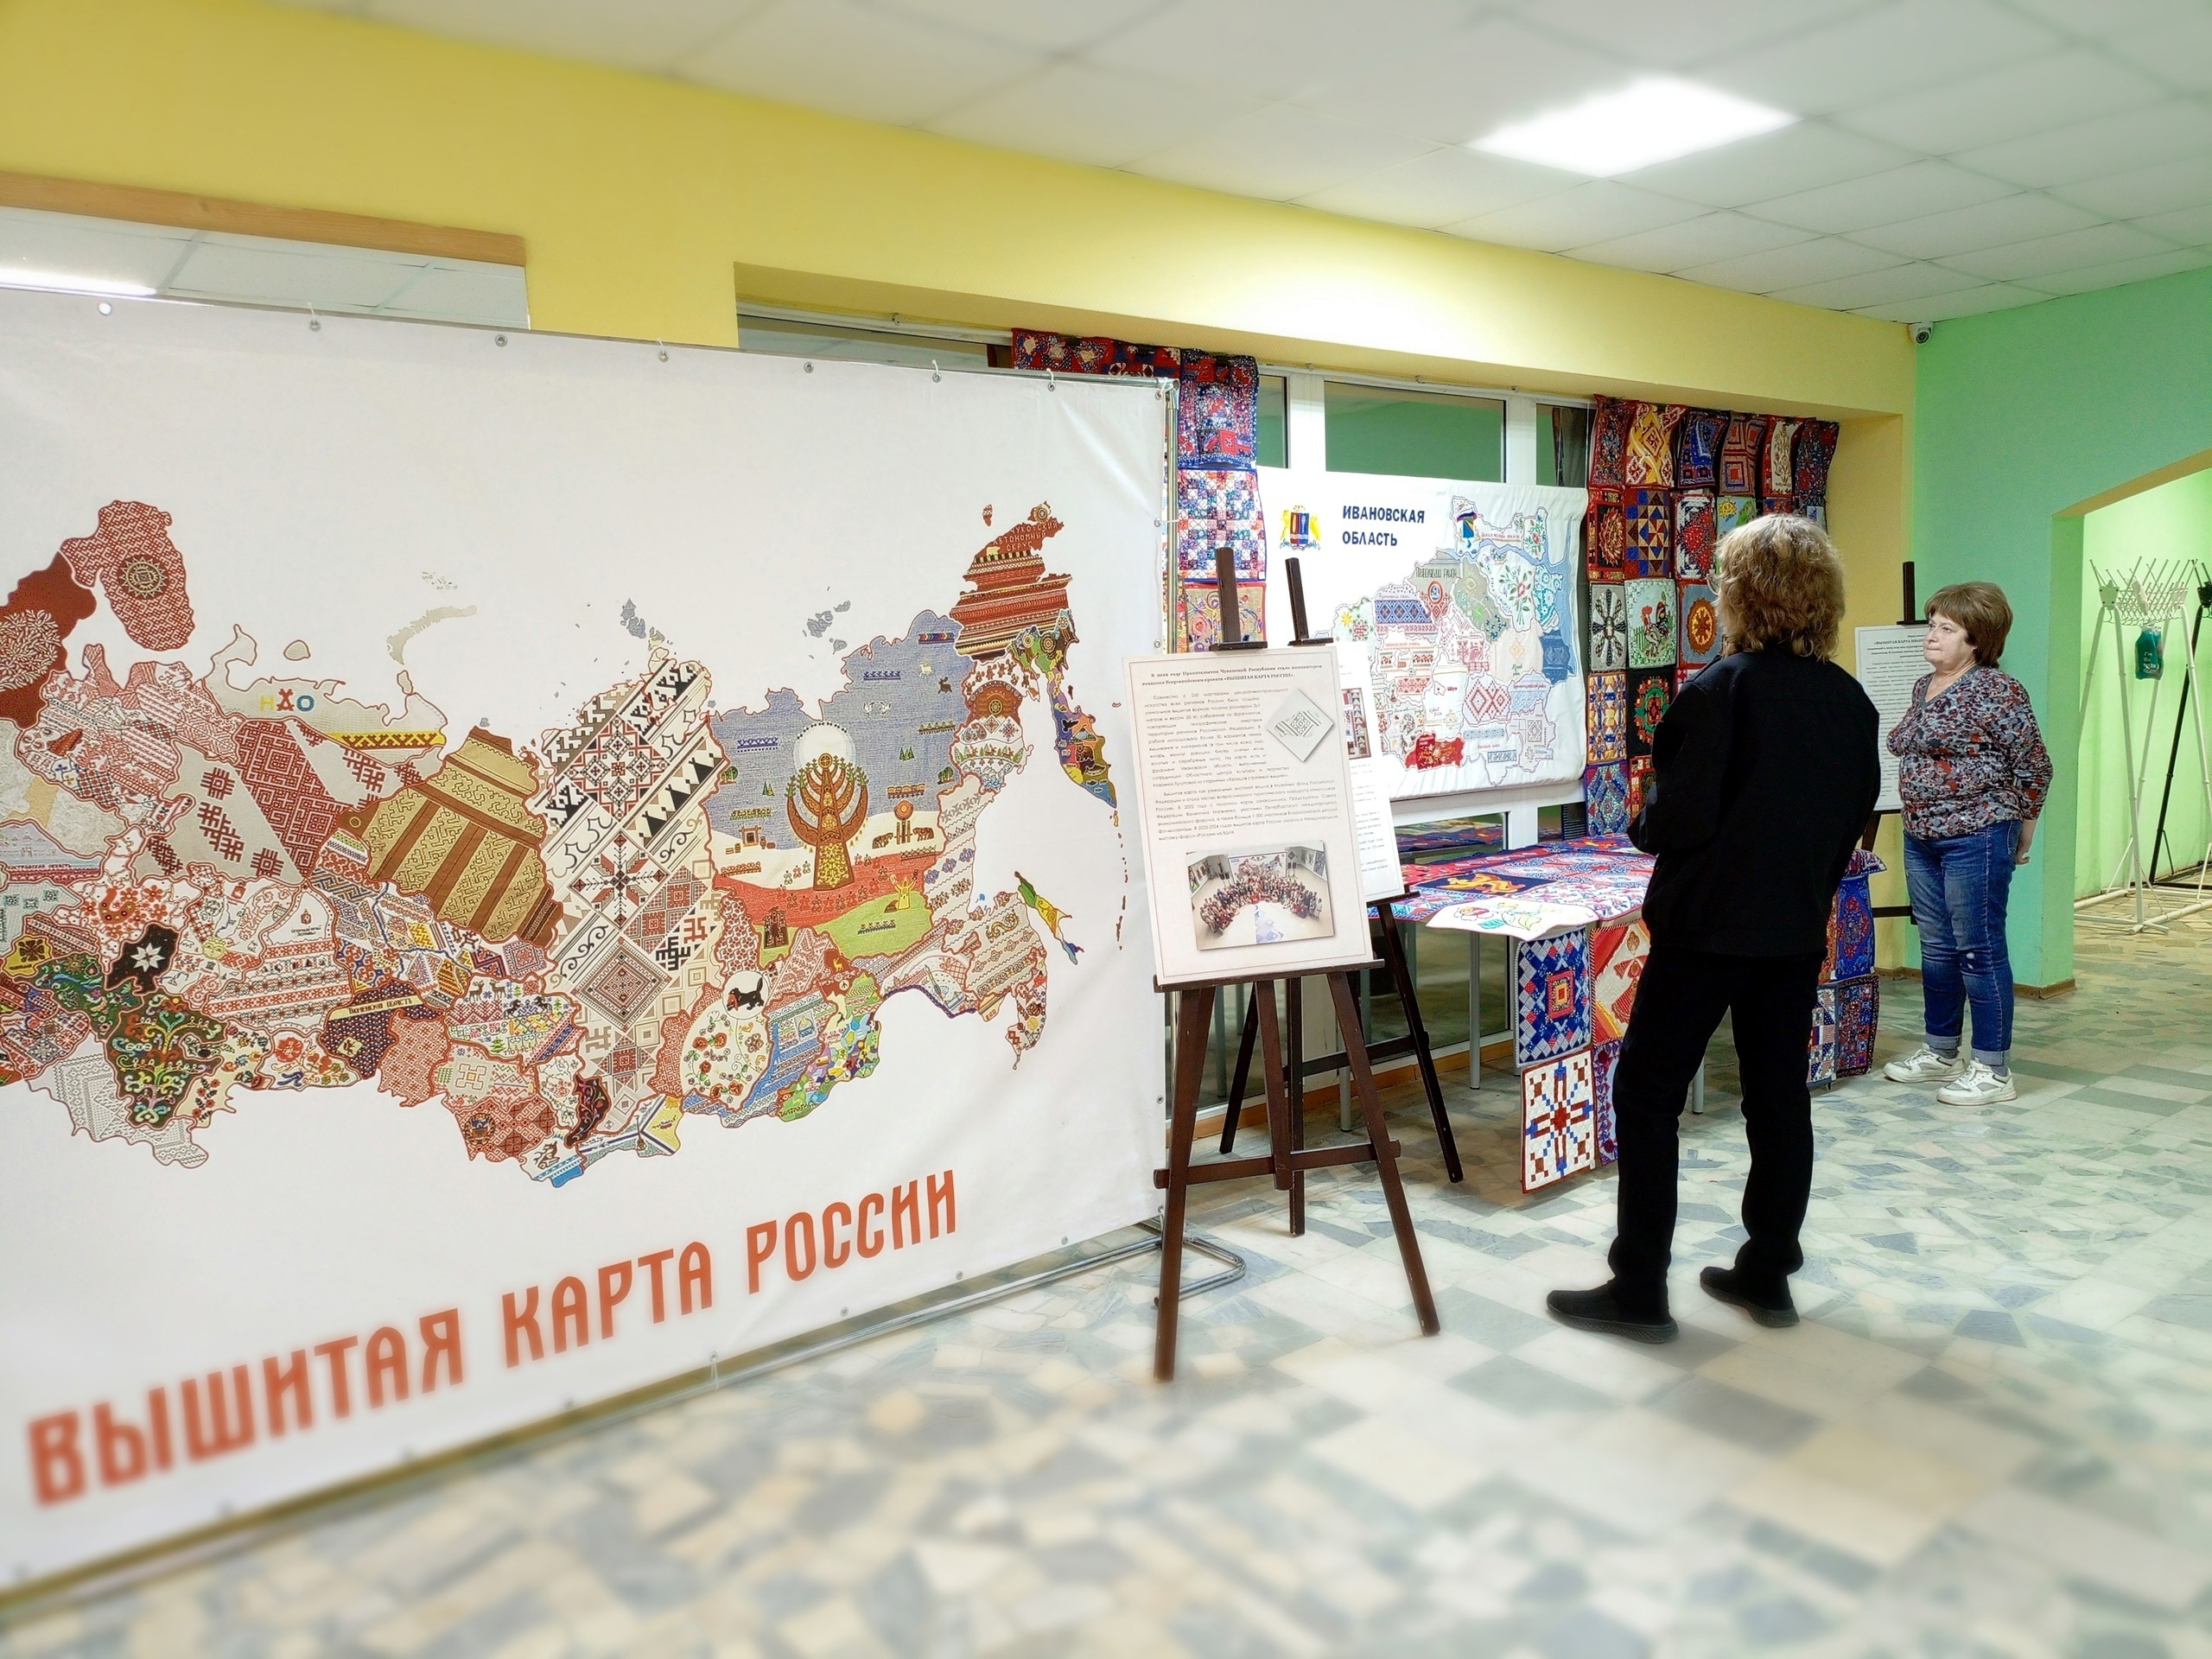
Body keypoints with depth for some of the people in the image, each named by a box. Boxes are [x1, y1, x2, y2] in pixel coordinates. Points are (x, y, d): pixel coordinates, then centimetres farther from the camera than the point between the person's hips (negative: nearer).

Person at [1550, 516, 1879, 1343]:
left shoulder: (1720, 689, -16)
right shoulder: (1851, 701, 4)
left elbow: (1679, 818, -20)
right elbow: (1855, 817, 11)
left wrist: (1641, 825, 1)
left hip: (1709, 924, -7)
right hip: (1796, 927, 7)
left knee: (1647, 1093, 1)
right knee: (1779, 1096, 14)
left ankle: (1639, 1289, 5)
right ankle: (1768, 1273, 24)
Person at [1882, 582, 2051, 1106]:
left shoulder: (1998, 691, -12)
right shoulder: (1923, 687, 12)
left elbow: (2034, 768, -8)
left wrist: (2018, 836, -1)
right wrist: (1920, 818, 18)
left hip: (1976, 838, -8)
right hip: (1921, 838, 8)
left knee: (1979, 951, -2)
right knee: (1936, 949, 15)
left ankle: (1993, 1071, 7)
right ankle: (1940, 1053, 28)